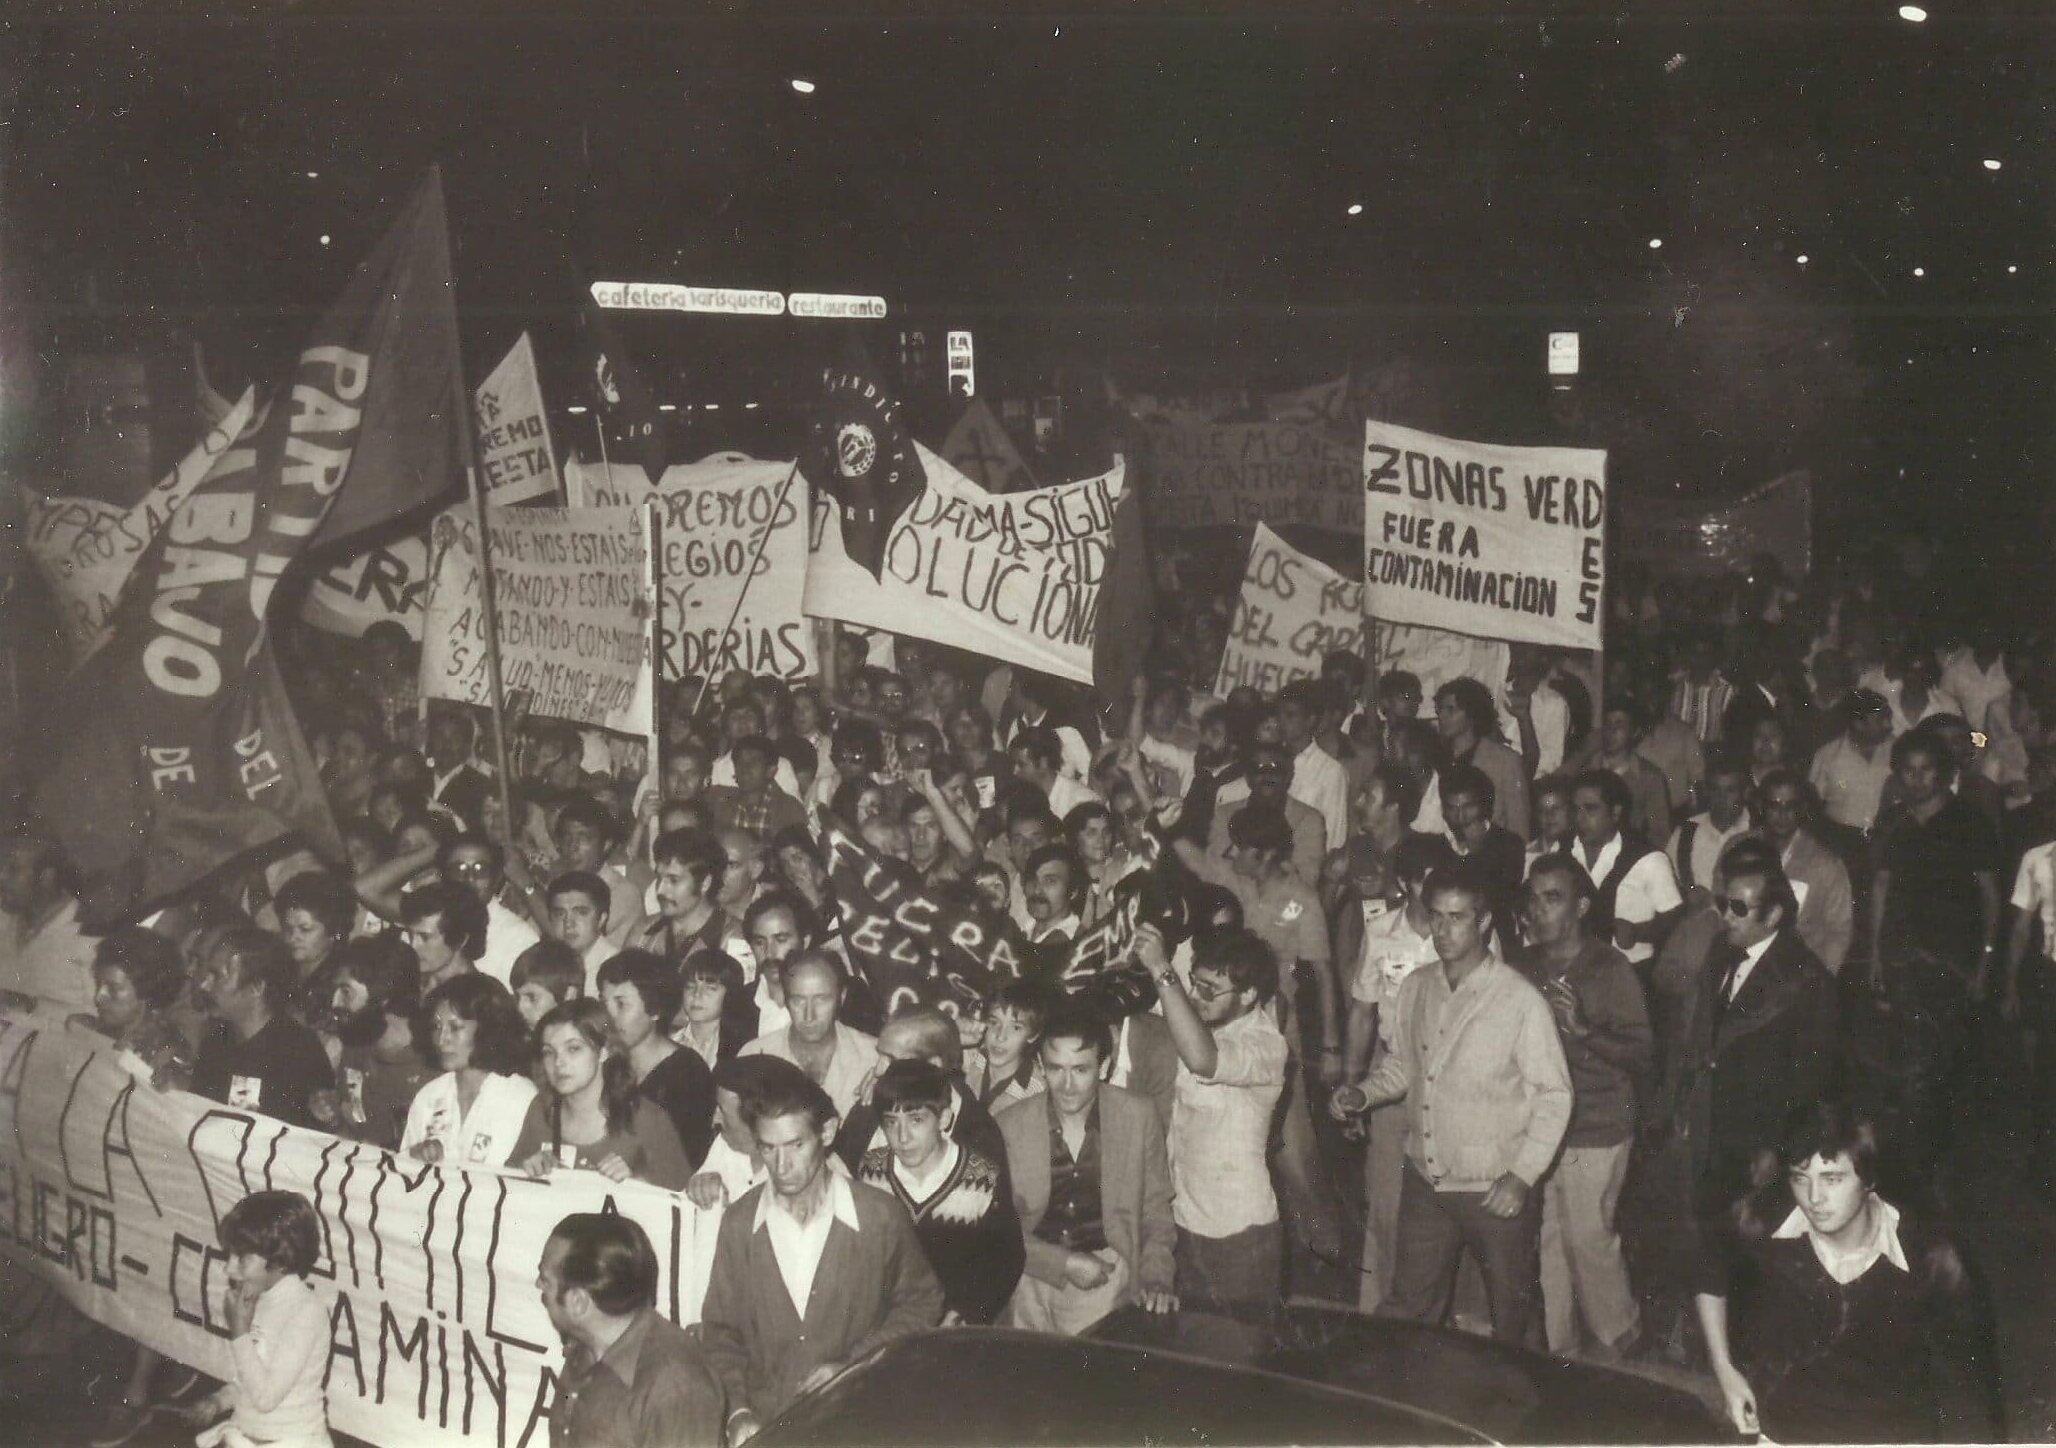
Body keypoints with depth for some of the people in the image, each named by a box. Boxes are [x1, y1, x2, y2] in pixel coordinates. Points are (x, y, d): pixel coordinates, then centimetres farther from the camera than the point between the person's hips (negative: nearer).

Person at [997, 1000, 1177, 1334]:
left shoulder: (1139, 1117, -3)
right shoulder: (1009, 1125, -5)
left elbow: (1155, 1213, 6)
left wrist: (1157, 1278, -8)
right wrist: (1064, 1264, -9)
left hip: (1109, 1277, 0)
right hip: (1035, 1278, 0)